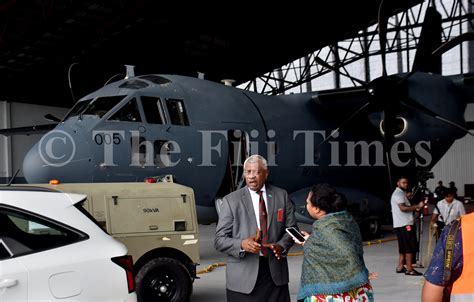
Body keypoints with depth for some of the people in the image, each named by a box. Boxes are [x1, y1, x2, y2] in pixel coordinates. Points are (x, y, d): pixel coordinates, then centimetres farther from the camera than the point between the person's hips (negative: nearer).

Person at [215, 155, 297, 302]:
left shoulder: (282, 196, 6)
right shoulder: (231, 200, -2)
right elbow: (220, 240, -5)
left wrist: (281, 245, -13)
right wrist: (242, 244, -23)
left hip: (276, 271, 2)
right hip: (244, 277, -2)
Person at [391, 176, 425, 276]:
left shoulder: (401, 193, 21)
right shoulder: (398, 194, -12)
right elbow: (403, 208, -23)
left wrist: (414, 208, 9)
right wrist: (417, 206, -20)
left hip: (402, 224, 10)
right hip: (404, 225, -10)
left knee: (404, 247, 13)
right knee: (410, 248, -9)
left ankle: (400, 267, 17)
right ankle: (409, 269, -8)